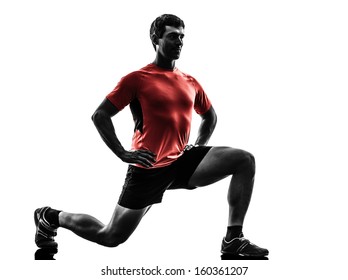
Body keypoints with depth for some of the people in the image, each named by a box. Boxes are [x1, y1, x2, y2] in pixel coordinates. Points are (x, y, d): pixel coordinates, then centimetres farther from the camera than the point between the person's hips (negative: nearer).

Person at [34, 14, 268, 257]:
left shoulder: (190, 83, 10)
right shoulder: (138, 79, -6)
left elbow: (210, 116, 28)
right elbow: (100, 116, -7)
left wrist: (199, 150, 13)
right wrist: (123, 154, -14)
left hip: (183, 162, 5)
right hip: (149, 168, -5)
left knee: (244, 160, -12)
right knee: (111, 237, 1)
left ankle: (233, 240, -8)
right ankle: (51, 217, 27)